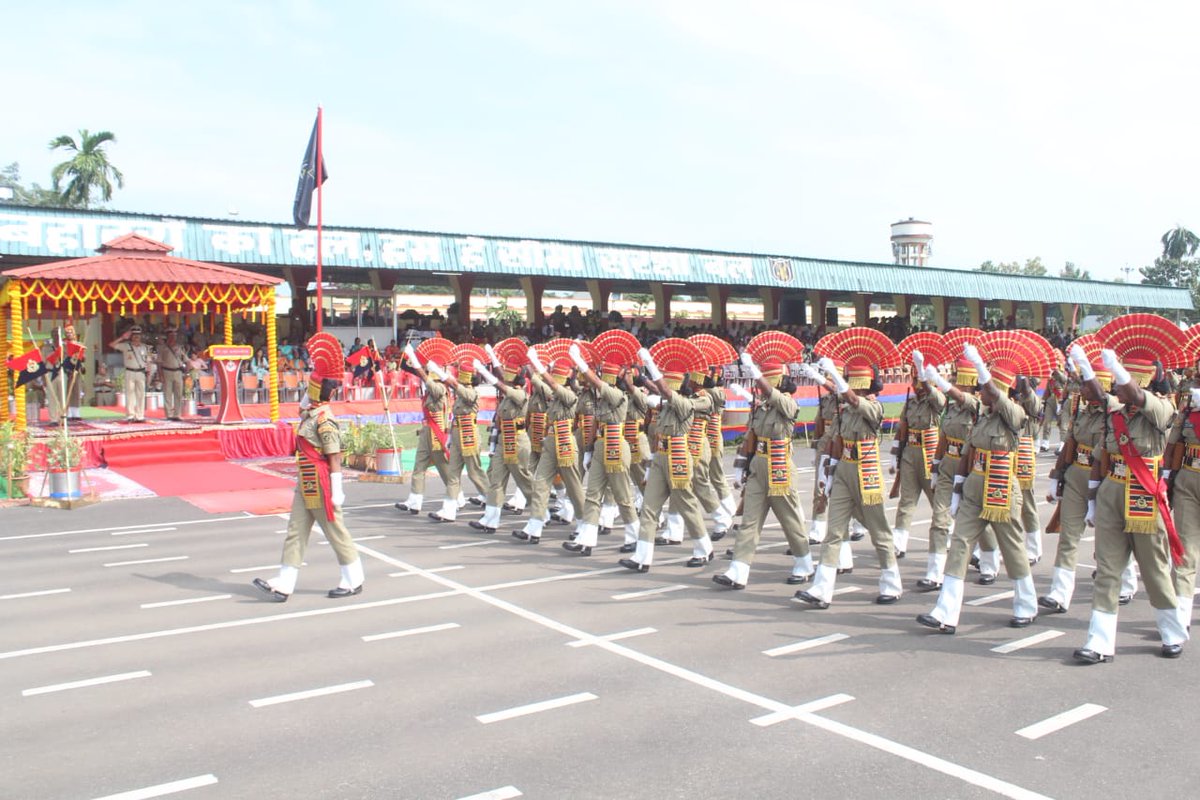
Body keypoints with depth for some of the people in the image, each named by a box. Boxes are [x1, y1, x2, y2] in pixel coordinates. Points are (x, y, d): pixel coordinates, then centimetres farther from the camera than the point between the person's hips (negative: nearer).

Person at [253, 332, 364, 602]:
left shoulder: (324, 419, -19)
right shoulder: (309, 414, 7)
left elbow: (334, 457, -20)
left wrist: (336, 490, -20)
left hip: (320, 487, -9)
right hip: (306, 485, 9)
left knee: (335, 531, 3)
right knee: (296, 531, 8)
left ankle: (353, 581, 16)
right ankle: (284, 585, 11)